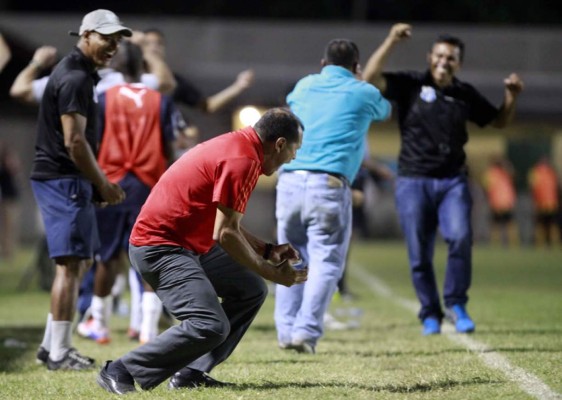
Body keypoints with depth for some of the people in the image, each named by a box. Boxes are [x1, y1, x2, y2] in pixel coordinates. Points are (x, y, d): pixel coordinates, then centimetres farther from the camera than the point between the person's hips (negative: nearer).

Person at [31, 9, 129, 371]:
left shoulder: (79, 74, 17)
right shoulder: (75, 79, -16)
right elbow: (74, 142, -21)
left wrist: (99, 182, 19)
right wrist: (103, 184, -14)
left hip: (67, 180, 11)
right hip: (63, 180, -11)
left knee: (82, 259, 16)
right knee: (71, 263, -9)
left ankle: (52, 345, 20)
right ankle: (59, 353, -7)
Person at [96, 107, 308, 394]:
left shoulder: (238, 145, 13)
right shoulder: (242, 161, -19)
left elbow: (224, 223, 23)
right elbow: (225, 234, -21)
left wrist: (268, 250, 18)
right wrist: (272, 272, -12)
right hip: (159, 248, -11)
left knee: (252, 290, 15)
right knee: (210, 326, -22)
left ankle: (191, 373, 12)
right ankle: (122, 372, -11)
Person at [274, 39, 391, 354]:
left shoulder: (304, 86, 20)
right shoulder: (364, 93, 11)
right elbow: (385, 111, 34)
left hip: (290, 181, 4)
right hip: (329, 183, -4)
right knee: (326, 260, -1)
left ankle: (286, 330, 6)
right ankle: (306, 330, -13)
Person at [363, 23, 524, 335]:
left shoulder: (465, 95, 10)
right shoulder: (410, 86, 1)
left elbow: (499, 121, 22)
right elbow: (370, 78, -13)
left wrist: (511, 95, 4)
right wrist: (391, 41, -19)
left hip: (453, 181, 1)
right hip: (413, 181, -1)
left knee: (461, 237, -20)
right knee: (419, 255, 0)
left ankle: (456, 304, -4)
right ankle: (430, 314, 15)